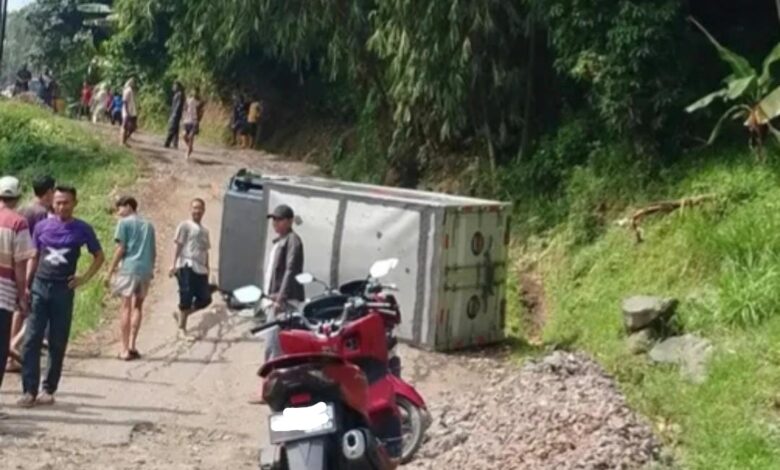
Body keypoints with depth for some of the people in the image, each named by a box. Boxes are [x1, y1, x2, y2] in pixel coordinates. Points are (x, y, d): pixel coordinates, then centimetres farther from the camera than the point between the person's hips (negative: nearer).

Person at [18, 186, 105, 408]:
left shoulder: (82, 229, 0)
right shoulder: (42, 226, 4)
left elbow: (99, 256, 11)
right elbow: (35, 257, 11)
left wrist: (85, 278, 1)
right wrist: (26, 285, 5)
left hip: (63, 290, -1)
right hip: (39, 286, 1)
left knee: (57, 343, 3)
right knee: (31, 340, -7)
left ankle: (49, 390, 13)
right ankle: (29, 390, -5)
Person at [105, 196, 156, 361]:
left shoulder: (124, 223, 0)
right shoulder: (148, 225, 16)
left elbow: (120, 249, -5)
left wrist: (110, 272, -2)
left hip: (129, 269, -4)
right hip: (146, 269, 4)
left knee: (126, 307, 0)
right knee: (138, 306, 13)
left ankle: (125, 349, -3)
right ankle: (131, 345, 6)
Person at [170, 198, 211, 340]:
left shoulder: (204, 230, 21)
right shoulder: (185, 225, 1)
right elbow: (179, 245, -5)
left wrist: (207, 268, 17)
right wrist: (174, 264, -12)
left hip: (200, 269, 7)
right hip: (187, 266, -7)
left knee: (205, 299, 3)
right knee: (186, 299, -6)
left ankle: (181, 315, 21)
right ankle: (182, 330, 3)